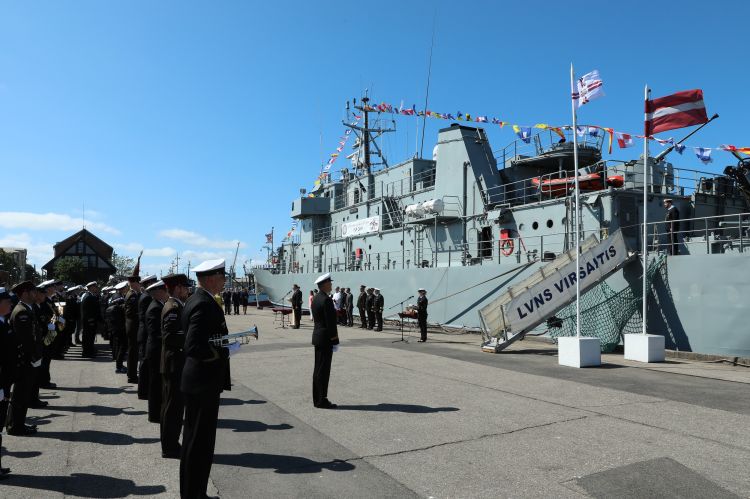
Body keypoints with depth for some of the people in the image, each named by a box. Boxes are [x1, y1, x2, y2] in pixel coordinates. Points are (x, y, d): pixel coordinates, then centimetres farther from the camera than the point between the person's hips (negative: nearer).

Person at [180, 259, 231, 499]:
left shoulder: (195, 300, 10)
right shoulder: (205, 304, -22)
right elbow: (194, 347, -30)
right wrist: (223, 352, -19)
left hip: (197, 380, 11)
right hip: (204, 382, -11)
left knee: (195, 440, 20)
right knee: (200, 443, 1)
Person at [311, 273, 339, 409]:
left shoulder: (315, 298, 11)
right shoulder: (327, 300, -19)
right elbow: (331, 323, -20)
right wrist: (335, 341, -15)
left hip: (317, 336, 10)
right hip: (326, 339, -10)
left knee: (318, 368, 13)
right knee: (323, 370, -4)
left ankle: (317, 399, 20)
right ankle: (322, 400, 3)